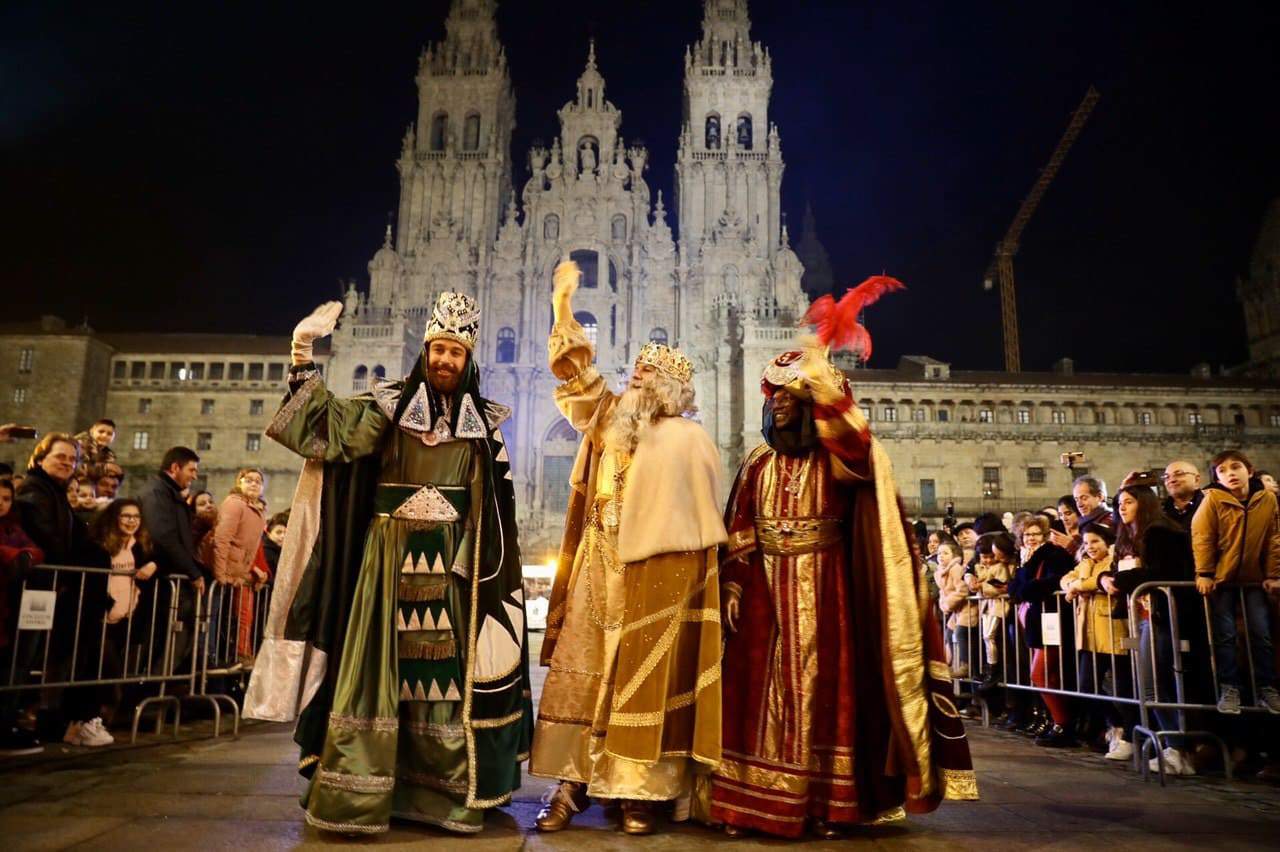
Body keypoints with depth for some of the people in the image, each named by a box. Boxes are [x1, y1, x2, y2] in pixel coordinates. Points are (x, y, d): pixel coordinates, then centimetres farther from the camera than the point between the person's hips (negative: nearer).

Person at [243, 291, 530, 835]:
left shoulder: (485, 423, 8)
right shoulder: (390, 405, 5)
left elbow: (498, 510, 8)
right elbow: (333, 426, -11)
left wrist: (491, 572, 2)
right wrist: (304, 365, -20)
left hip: (454, 564, 1)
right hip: (390, 559, -1)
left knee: (450, 672, 4)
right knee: (378, 666, -2)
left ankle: (447, 793, 15)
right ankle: (357, 797, 7)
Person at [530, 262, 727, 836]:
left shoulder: (691, 439, 2)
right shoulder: (609, 418, 14)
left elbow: (703, 521, 2)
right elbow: (574, 368, 18)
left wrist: (701, 585, -4)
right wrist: (564, 304, 15)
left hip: (658, 574, -4)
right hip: (599, 571, 4)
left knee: (646, 679, 0)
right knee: (582, 672, 2)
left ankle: (641, 792, 7)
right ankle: (572, 781, 8)